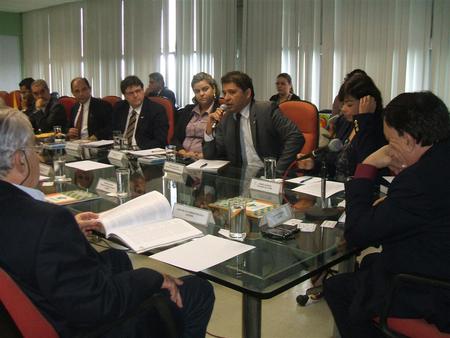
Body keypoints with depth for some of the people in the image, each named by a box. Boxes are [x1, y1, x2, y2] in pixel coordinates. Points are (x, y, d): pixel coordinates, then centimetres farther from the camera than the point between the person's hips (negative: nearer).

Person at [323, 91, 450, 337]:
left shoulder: (422, 179, -31)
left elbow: (356, 234, -22)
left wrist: (367, 167, -16)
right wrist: (402, 174, 1)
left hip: (430, 299, -9)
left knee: (335, 288, 5)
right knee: (369, 262, 26)